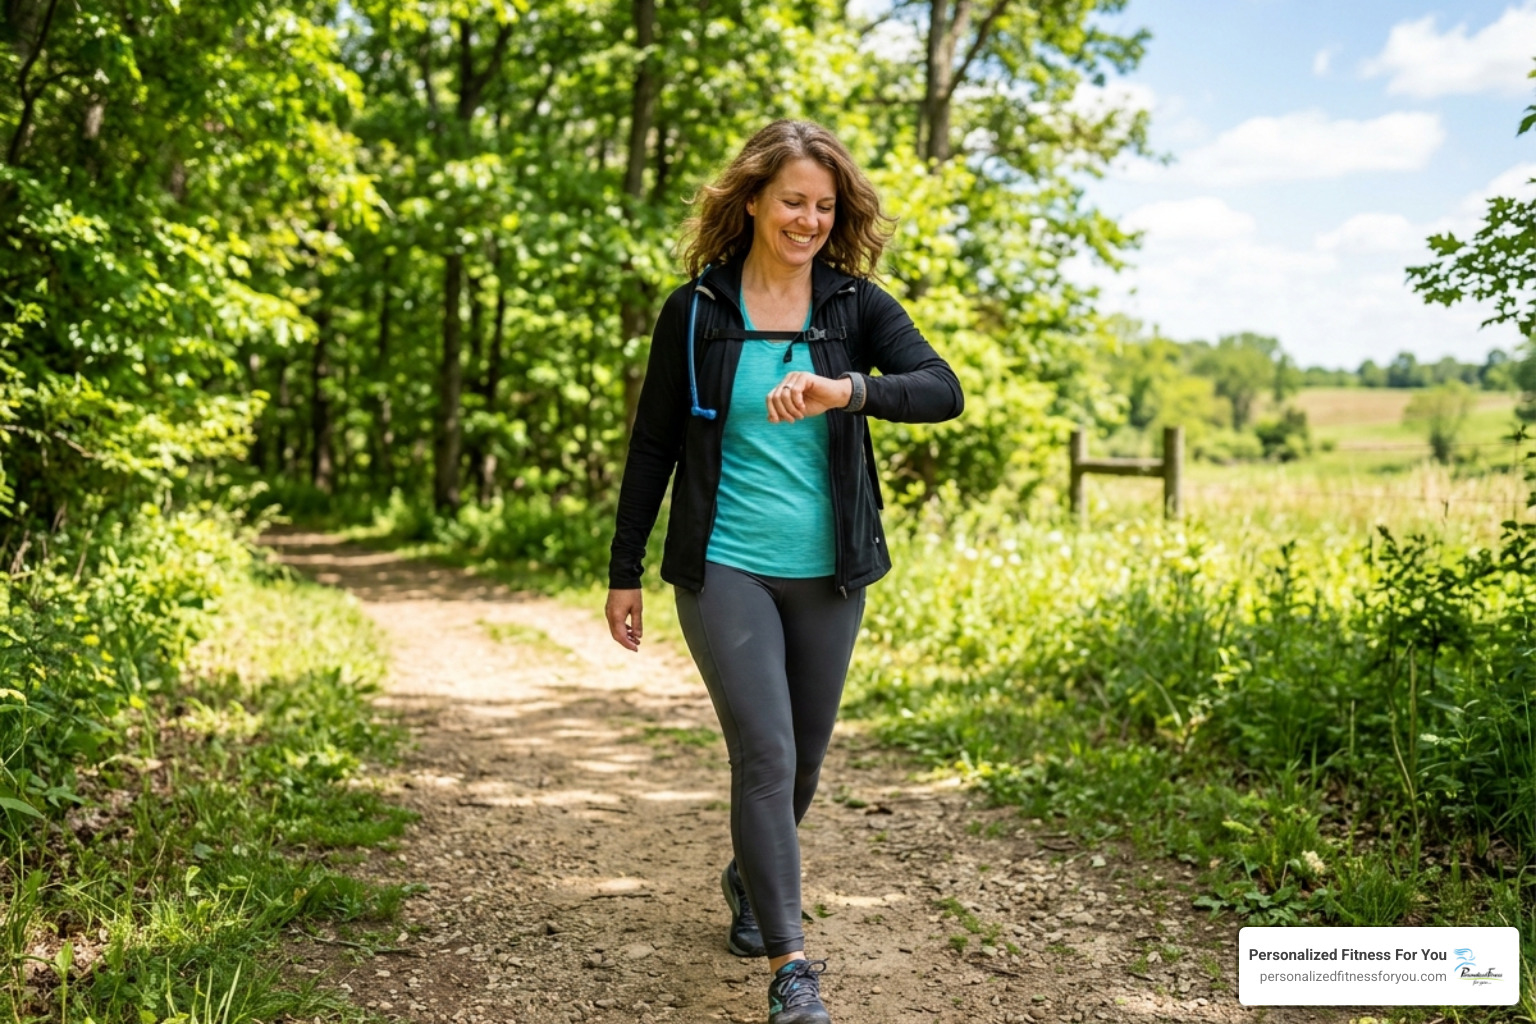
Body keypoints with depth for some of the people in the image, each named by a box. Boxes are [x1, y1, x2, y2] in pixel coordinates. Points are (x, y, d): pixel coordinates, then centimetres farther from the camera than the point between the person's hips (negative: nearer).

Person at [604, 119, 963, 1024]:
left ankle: (751, 878, 44)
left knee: (804, 757, 15)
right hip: (724, 568, -2)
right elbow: (653, 445, 4)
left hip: (826, 574, 3)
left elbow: (943, 390, -15)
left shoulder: (856, 305, 1)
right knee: (764, 751, -11)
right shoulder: (696, 312, -2)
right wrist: (625, 571, 6)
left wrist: (848, 390, -34)